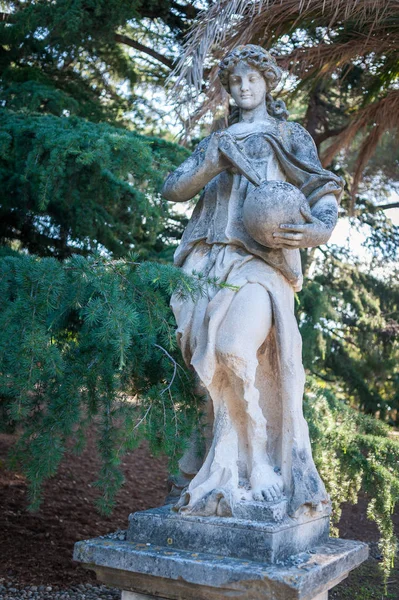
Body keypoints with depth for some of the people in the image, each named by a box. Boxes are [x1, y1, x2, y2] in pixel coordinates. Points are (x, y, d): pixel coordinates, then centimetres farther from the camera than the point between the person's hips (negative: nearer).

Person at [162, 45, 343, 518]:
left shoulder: (288, 135, 18)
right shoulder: (215, 142, 29)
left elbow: (323, 191, 5)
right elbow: (172, 190, 16)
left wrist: (318, 230, -18)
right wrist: (208, 168, -3)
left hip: (260, 261, -4)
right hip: (208, 261, 5)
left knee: (234, 349, -27)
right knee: (206, 362, -6)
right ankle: (223, 471, 3)